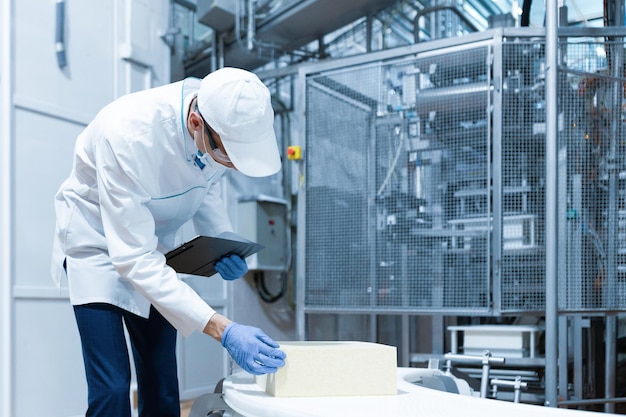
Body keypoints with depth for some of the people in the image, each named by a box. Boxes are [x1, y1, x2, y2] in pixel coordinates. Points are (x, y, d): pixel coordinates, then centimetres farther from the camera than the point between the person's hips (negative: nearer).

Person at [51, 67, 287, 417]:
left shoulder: (225, 122, -19)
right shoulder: (128, 134, -37)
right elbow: (134, 258, -36)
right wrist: (223, 331, -41)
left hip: (155, 242, 5)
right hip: (99, 244, -5)